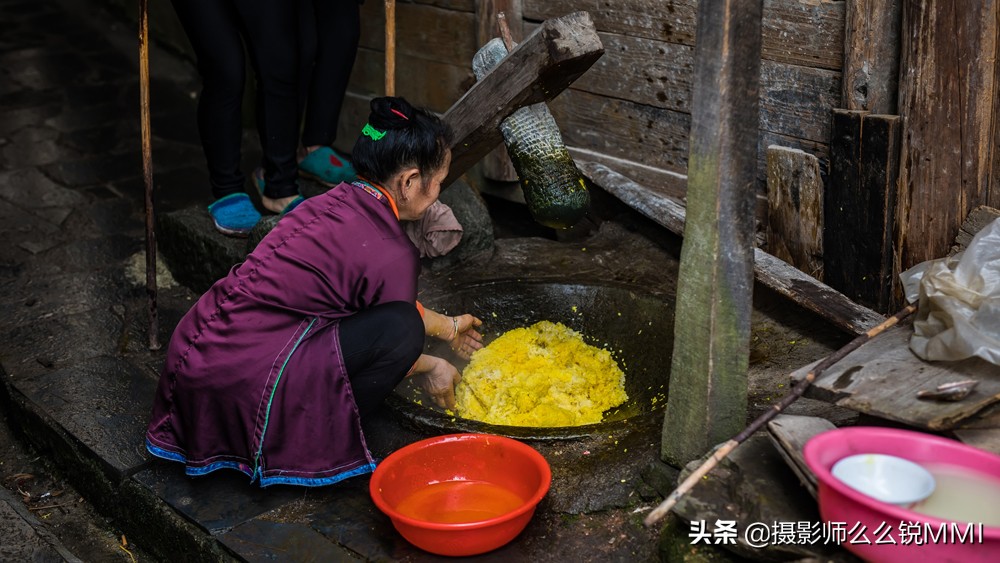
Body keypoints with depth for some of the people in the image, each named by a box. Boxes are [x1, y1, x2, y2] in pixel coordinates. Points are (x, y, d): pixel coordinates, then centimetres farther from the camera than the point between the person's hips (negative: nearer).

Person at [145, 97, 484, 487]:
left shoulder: (337, 202, 11)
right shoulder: (393, 255, -14)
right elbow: (393, 337, 1)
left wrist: (448, 327, 37)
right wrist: (431, 368, 23)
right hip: (240, 383, -9)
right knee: (401, 329, -13)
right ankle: (315, 441, -1)